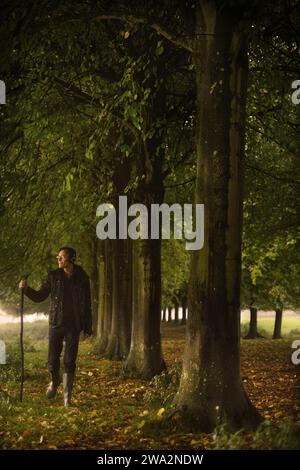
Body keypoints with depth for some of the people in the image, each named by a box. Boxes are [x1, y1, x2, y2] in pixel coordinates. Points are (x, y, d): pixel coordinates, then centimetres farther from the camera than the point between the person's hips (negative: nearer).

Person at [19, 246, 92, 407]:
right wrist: (26, 289, -14)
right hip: (56, 324, 1)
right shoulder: (53, 276, 1)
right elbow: (39, 296, 5)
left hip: (73, 326, -1)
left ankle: (67, 397, 6)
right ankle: (55, 382, 34)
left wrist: (88, 327, 4)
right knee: (53, 361, 2)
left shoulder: (82, 278, -1)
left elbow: (87, 304, 5)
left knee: (69, 362, -3)